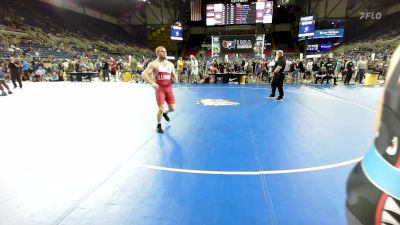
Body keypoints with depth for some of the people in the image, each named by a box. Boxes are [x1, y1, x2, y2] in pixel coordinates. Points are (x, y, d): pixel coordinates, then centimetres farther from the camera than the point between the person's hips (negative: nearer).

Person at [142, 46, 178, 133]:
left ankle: (165, 113, 42)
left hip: (168, 88, 5)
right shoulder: (153, 64, -8)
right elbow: (144, 74, -15)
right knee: (161, 108, -10)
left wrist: (175, 78, -8)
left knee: (172, 108, 5)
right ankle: (159, 126, 14)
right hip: (159, 88, -5)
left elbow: (174, 75, 16)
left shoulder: (170, 64, 8)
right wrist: (152, 83, -27)